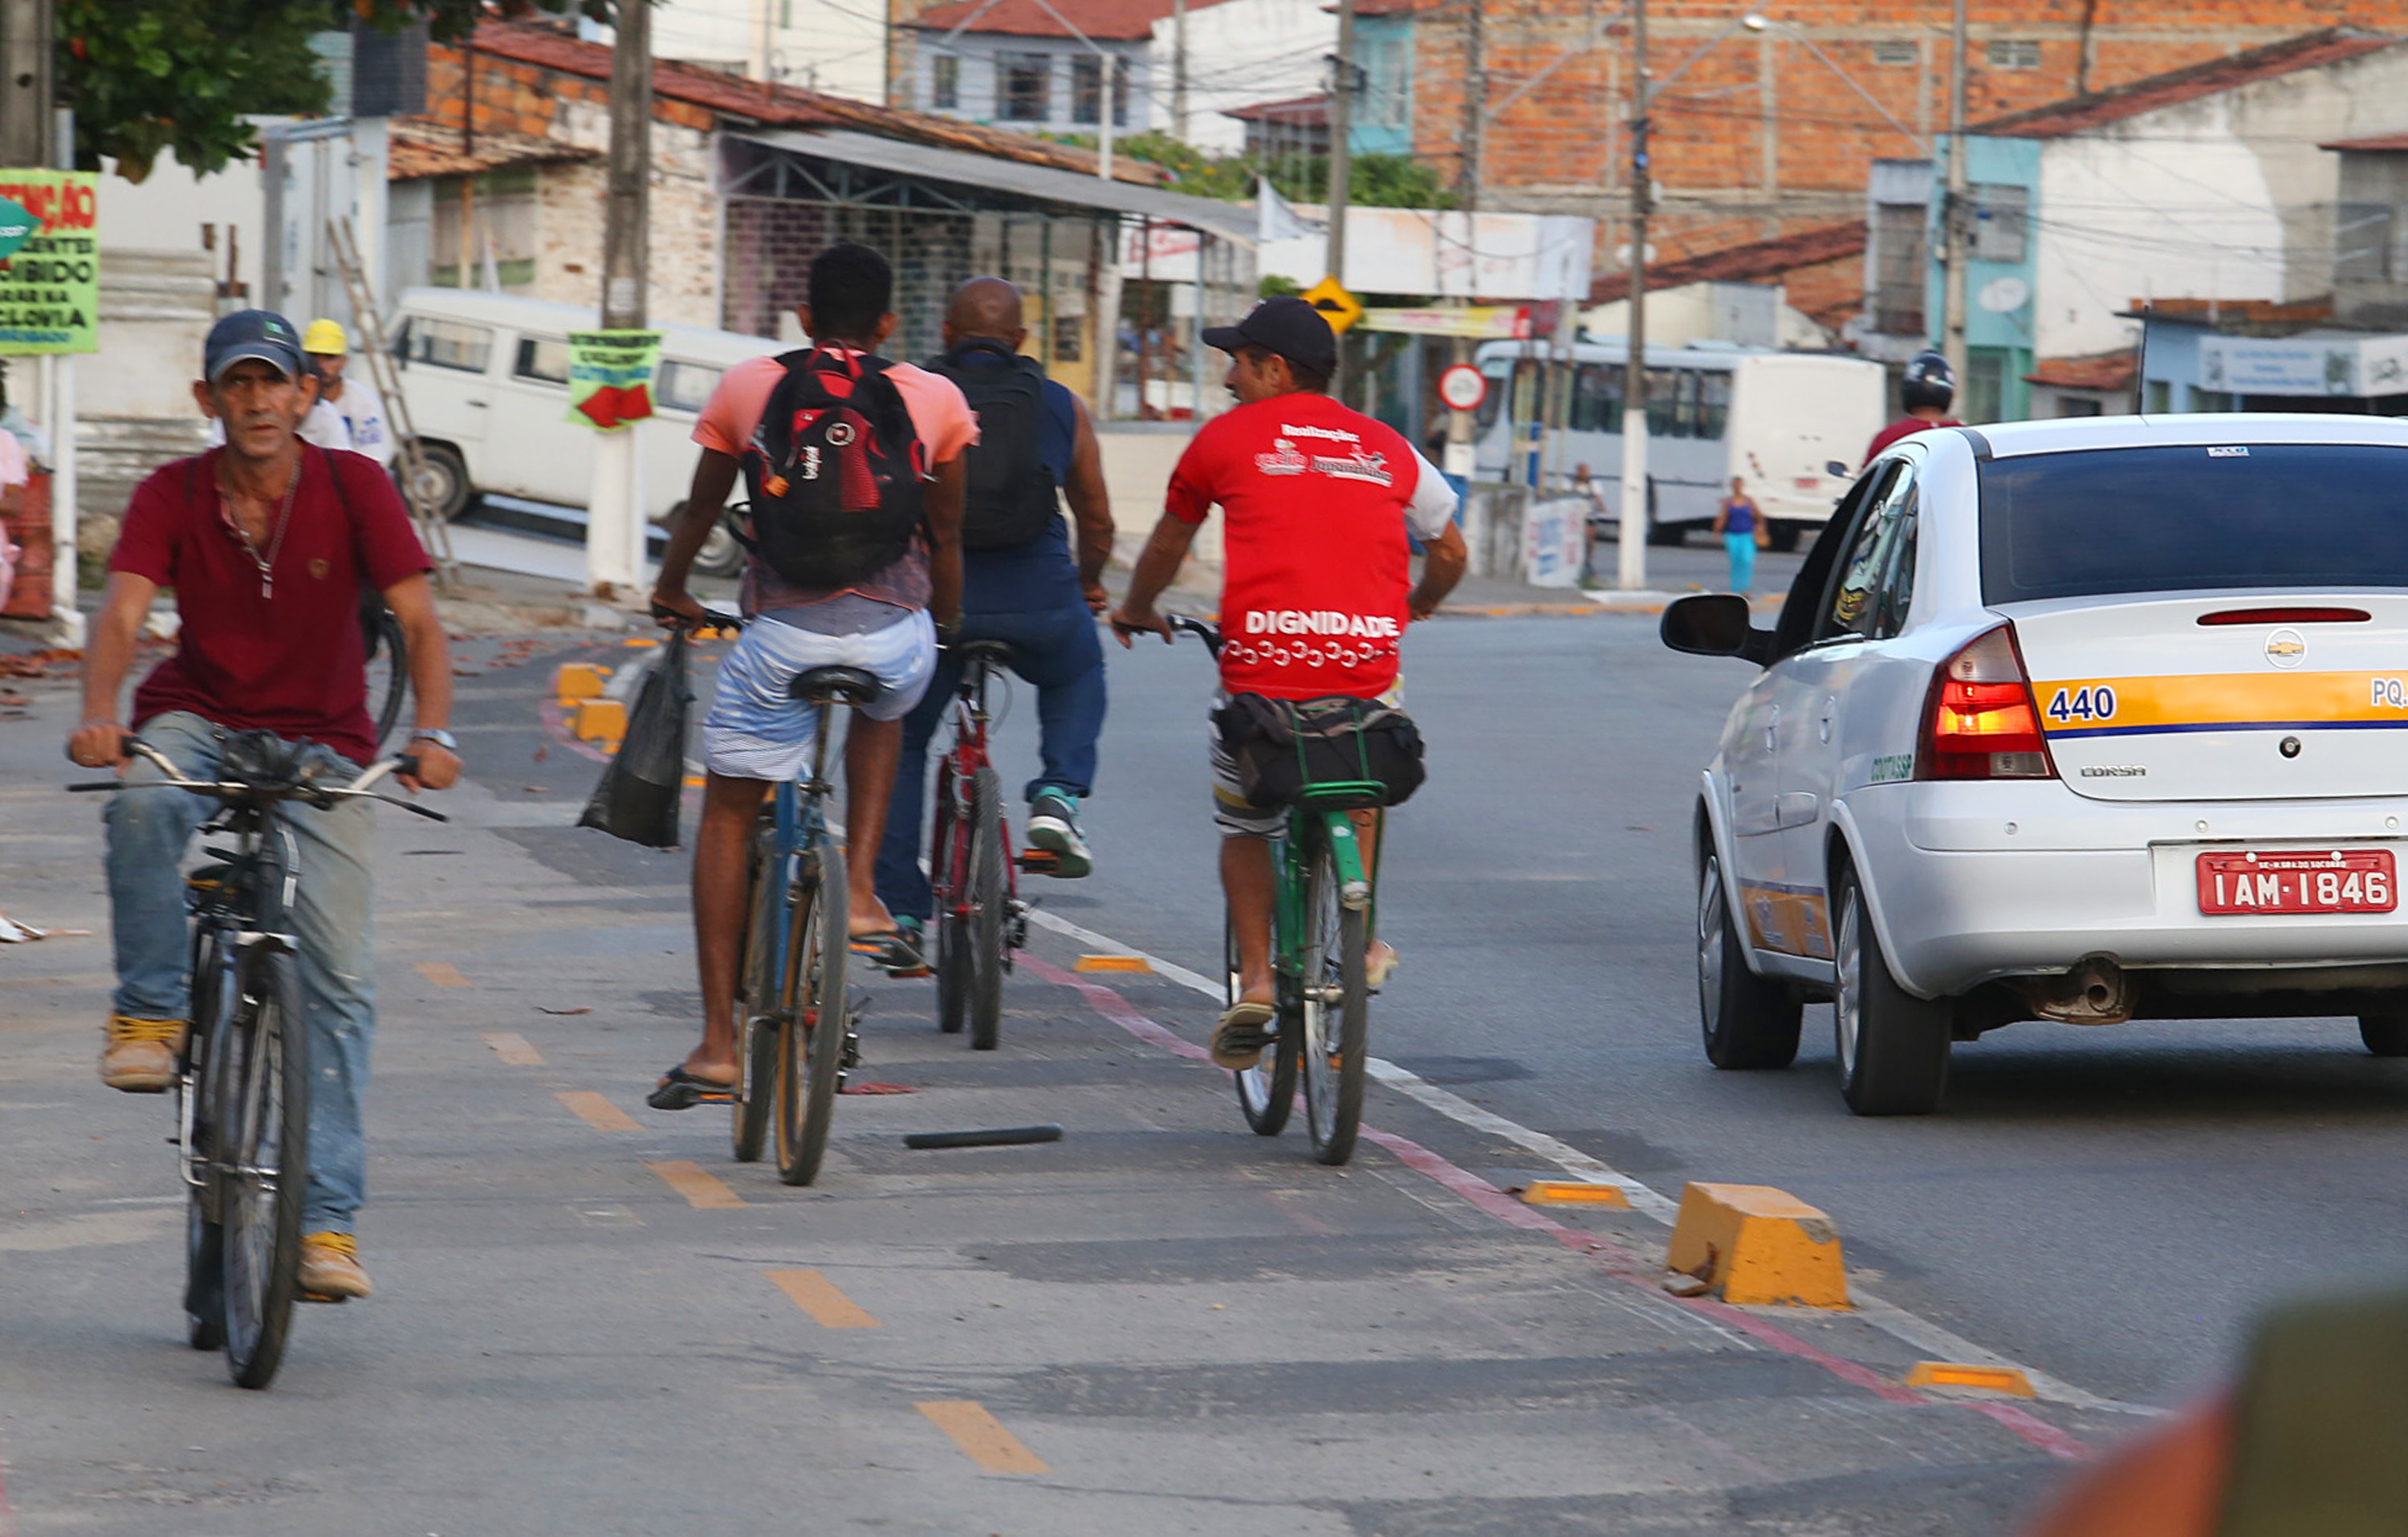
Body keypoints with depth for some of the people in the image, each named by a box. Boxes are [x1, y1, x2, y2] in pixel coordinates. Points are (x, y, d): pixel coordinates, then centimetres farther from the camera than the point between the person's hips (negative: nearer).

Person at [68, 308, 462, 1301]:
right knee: (143, 798, -38)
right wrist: (99, 716, -39)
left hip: (320, 747, 0)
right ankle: (150, 1012, -21)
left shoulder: (352, 486, -8)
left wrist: (432, 733, -32)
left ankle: (327, 1218, -8)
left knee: (339, 979, -11)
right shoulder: (173, 496, -7)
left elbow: (418, 621, -14)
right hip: (198, 723, 0)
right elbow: (122, 613, -19)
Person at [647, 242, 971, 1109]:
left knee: (727, 815, 12)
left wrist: (671, 595, 38)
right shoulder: (934, 400, 9)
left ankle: (716, 1044, 6)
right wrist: (946, 621, 37)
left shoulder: (748, 387, 8)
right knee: (882, 715, 38)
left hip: (782, 631, -1)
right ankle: (860, 889, 17)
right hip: (895, 631, 1)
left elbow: (702, 507, 20)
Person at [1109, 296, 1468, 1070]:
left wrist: (1136, 612, 44)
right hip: (1367, 664, 2)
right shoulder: (1386, 447, 15)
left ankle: (1255, 978, 5)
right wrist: (1418, 605, 47)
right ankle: (1355, 948, 22)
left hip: (1262, 664, -2)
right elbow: (1450, 552, 25)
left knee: (1244, 824, 18)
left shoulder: (1226, 439, 9)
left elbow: (1166, 548, 25)